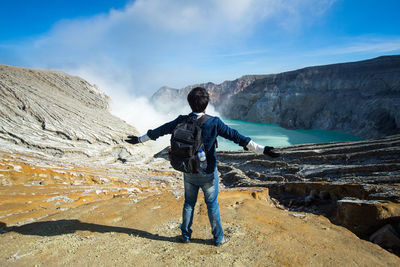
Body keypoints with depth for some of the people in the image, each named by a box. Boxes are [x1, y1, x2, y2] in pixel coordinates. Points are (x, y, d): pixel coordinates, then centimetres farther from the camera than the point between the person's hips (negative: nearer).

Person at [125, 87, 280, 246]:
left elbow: (160, 130, 4)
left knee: (189, 203, 19)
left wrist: (140, 139, 20)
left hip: (188, 172, 3)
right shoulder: (214, 123, -17)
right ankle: (218, 238, 28)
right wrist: (262, 150, -15)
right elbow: (235, 136, -19)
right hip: (208, 173, -3)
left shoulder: (182, 121, -8)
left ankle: (186, 235, 33)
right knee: (212, 204, 13)